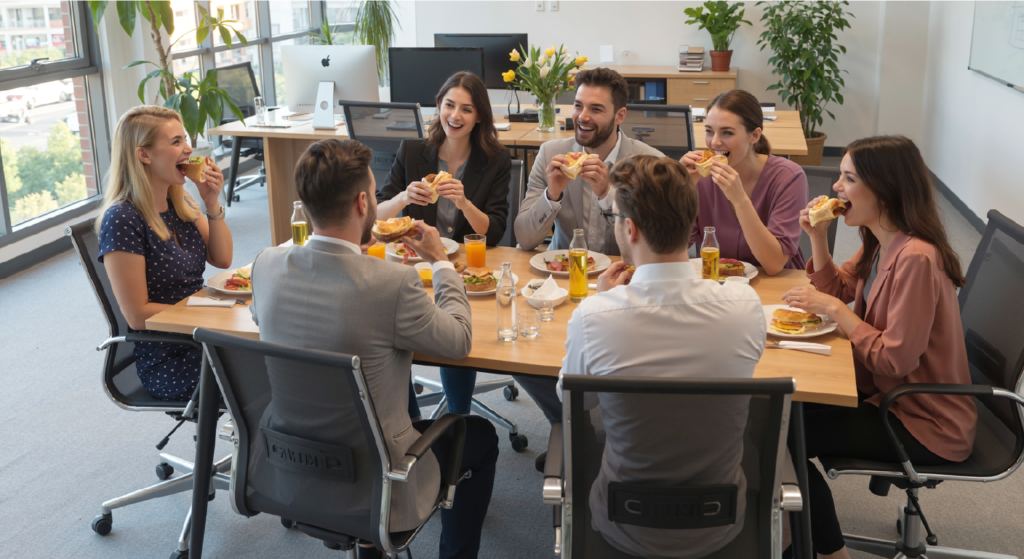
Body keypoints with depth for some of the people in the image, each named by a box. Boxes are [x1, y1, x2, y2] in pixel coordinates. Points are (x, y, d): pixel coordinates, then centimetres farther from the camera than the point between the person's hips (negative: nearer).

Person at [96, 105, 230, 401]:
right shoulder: (122, 220, -18)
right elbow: (138, 315, -18)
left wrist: (212, 203, -4)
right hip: (165, 363, -7)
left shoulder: (178, 201, 5)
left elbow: (222, 259, 9)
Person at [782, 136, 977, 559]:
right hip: (888, 393, 9)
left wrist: (834, 309, -20)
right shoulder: (881, 243, 1)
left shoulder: (916, 258, -29)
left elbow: (896, 359, -27)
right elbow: (838, 288, 15)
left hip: (927, 425, -9)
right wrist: (818, 237, -1)